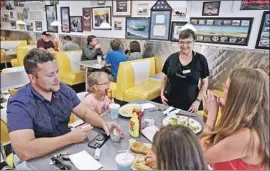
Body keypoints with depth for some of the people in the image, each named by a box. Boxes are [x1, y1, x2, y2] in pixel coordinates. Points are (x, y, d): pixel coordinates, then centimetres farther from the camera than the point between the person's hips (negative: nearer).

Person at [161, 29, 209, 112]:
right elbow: (165, 77, 9)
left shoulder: (200, 59, -5)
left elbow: (204, 83, 0)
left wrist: (198, 100, -8)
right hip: (170, 101, 2)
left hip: (190, 104, -1)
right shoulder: (172, 58, -1)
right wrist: (162, 93, 0)